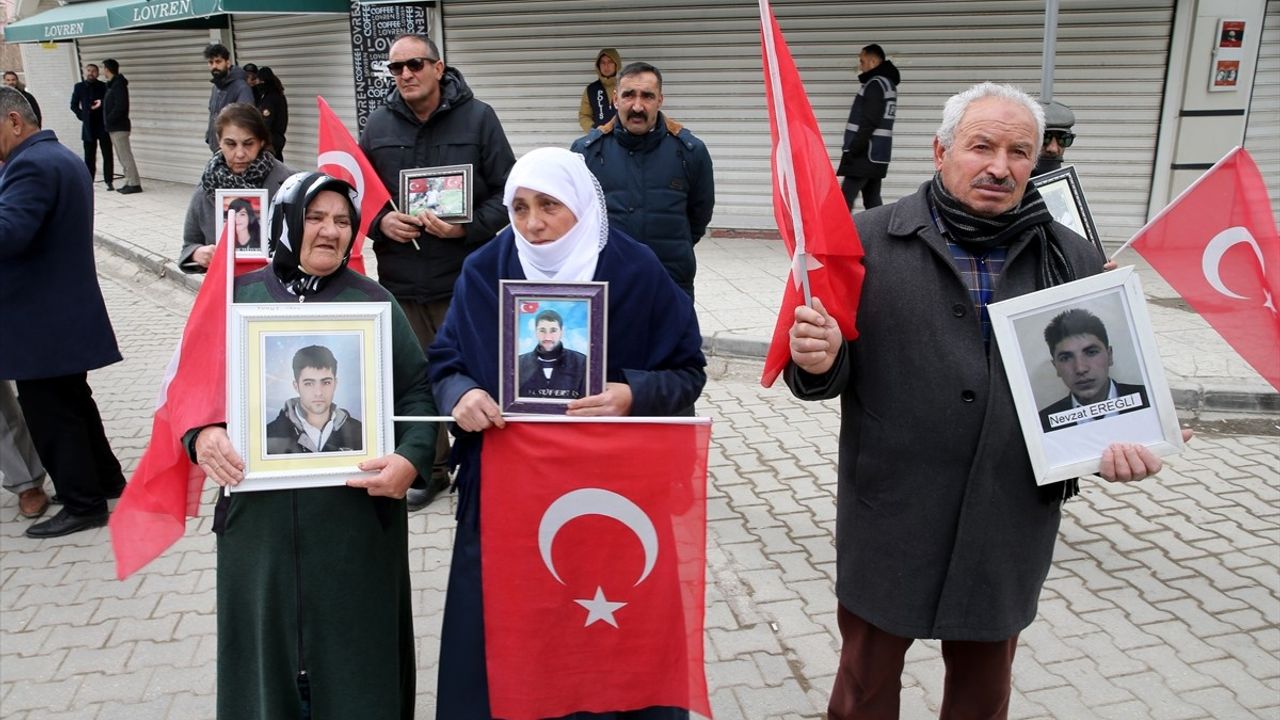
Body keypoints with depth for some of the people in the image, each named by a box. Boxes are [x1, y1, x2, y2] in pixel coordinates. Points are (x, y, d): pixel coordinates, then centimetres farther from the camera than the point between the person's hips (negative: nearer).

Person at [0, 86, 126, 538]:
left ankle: (83, 504, 9)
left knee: (49, 413, 0)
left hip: (40, 319, -10)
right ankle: (105, 478, 32)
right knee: (71, 402, 20)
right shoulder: (62, 158, 14)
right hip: (63, 312, 10)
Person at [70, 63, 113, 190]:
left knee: (107, 154, -2)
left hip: (103, 125, -2)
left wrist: (102, 103, -18)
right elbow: (74, 105, 14)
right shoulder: (79, 87, 8)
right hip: (88, 127, 2)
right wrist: (81, 116, 3)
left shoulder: (104, 86, 2)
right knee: (89, 156, 4)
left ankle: (109, 181, 1)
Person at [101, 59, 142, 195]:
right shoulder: (112, 85, 16)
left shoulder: (119, 84, -14)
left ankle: (135, 183, -9)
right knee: (122, 157, 10)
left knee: (125, 156, -9)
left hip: (119, 127, -10)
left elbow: (121, 106, -21)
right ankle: (129, 182, 13)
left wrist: (109, 119, -16)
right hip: (114, 127, 10)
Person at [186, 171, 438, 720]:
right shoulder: (237, 298, 6)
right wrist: (201, 434, -11)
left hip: (355, 514, -1)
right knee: (266, 639, 13)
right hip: (258, 510, 2)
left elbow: (416, 392, 0)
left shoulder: (373, 302, 2)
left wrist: (411, 458, -18)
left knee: (352, 646, 9)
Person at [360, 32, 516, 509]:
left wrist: (467, 227, -18)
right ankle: (430, 469, 28)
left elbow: (506, 192, -4)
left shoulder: (478, 119, -3)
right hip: (400, 280, 4)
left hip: (464, 278, -3)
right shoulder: (378, 125, 7)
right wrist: (380, 221, -8)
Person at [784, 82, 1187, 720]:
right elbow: (829, 371, -4)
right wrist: (819, 362, -28)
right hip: (890, 518, -2)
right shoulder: (869, 240, -6)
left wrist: (1114, 437, -9)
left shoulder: (1072, 259, 3)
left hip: (1010, 524, 3)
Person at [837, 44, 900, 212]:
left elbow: (869, 123, -20)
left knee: (845, 199, -10)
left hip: (865, 155, -10)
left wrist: (852, 151, -18)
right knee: (872, 200, 10)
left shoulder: (875, 84, -12)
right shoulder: (888, 83, 18)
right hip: (877, 155, 10)